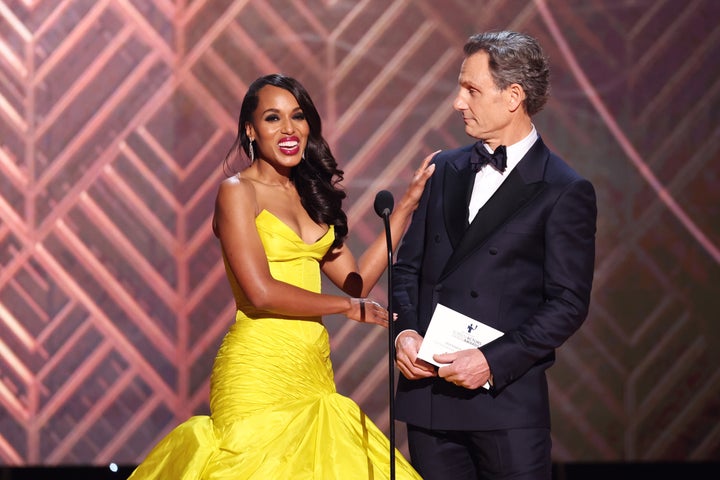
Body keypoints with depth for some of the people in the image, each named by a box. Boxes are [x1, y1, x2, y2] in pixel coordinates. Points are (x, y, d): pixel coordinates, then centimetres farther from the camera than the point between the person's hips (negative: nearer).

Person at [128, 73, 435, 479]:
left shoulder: (309, 195, 15)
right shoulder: (238, 192, -5)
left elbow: (358, 280, 9)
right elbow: (260, 292, -15)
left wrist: (407, 205, 9)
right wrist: (346, 306, -6)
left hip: (313, 376, 7)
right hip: (259, 373, -7)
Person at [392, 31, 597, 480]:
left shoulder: (566, 191, -5)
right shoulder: (445, 169, 13)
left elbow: (568, 304, -8)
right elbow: (408, 265, 16)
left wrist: (493, 361, -16)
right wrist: (405, 330, -3)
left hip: (508, 398, -5)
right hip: (427, 393, 5)